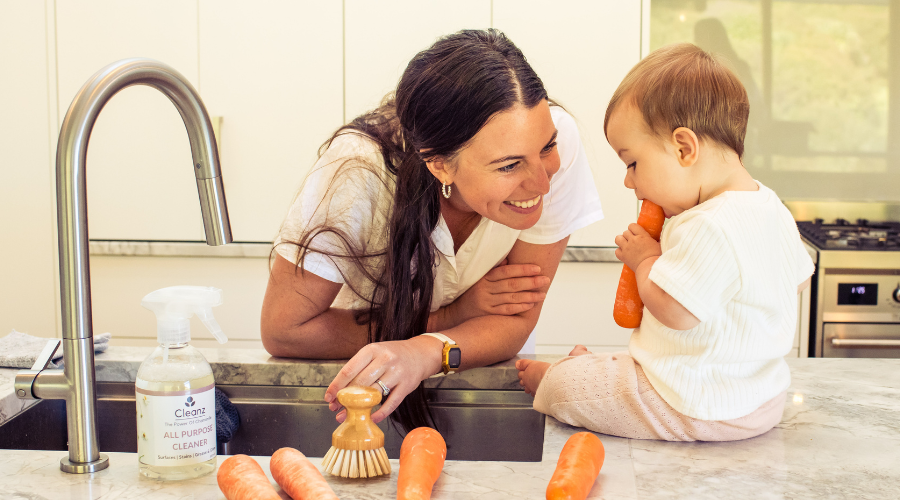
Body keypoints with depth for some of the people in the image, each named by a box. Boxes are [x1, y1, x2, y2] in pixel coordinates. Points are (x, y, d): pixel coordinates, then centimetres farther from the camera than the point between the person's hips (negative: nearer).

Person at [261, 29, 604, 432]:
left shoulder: (556, 138, -26)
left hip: (482, 374, 1)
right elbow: (283, 331, -22)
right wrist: (454, 314, -25)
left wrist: (428, 352, -41)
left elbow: (517, 320, -20)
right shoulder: (359, 169, -32)